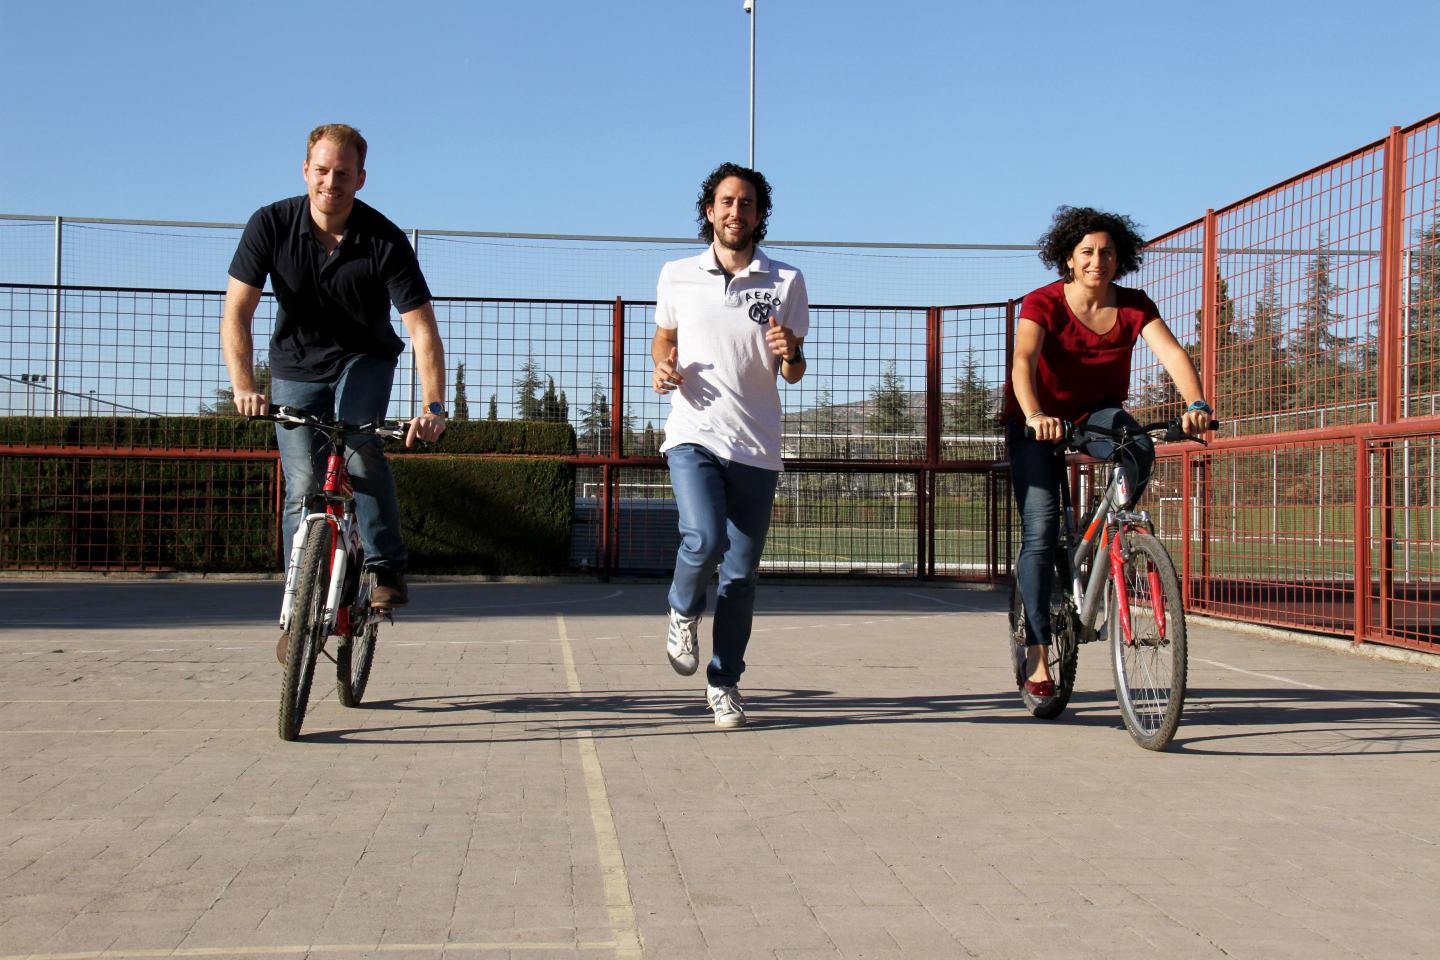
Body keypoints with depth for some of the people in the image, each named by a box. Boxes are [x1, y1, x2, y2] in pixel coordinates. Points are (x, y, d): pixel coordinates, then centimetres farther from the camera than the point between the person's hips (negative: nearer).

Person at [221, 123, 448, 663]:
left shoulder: (385, 241, -21)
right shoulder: (271, 225, -18)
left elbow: (422, 329, -25)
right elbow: (236, 314, -21)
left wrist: (433, 406, -39)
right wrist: (243, 386, -37)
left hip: (365, 360, -1)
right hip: (296, 368, 1)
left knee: (358, 441, -30)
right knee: (303, 489, -9)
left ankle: (386, 570, -18)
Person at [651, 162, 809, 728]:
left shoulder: (786, 282, 6)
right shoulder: (677, 276, 7)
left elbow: (794, 374, 9)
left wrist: (790, 353, -14)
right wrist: (662, 368, 0)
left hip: (756, 446, 1)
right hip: (694, 434, -1)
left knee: (742, 574, 4)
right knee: (705, 538, -24)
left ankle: (724, 682, 21)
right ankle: (683, 612, 9)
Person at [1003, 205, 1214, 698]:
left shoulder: (1134, 306, -10)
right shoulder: (1043, 303, -19)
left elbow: (1172, 352, -24)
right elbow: (1023, 361, -35)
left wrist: (1196, 404, -43)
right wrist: (1035, 415, -54)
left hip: (1098, 412, 3)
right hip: (1037, 420, -3)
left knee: (1140, 451, -32)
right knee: (1041, 528, -13)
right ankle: (1037, 655, -9)